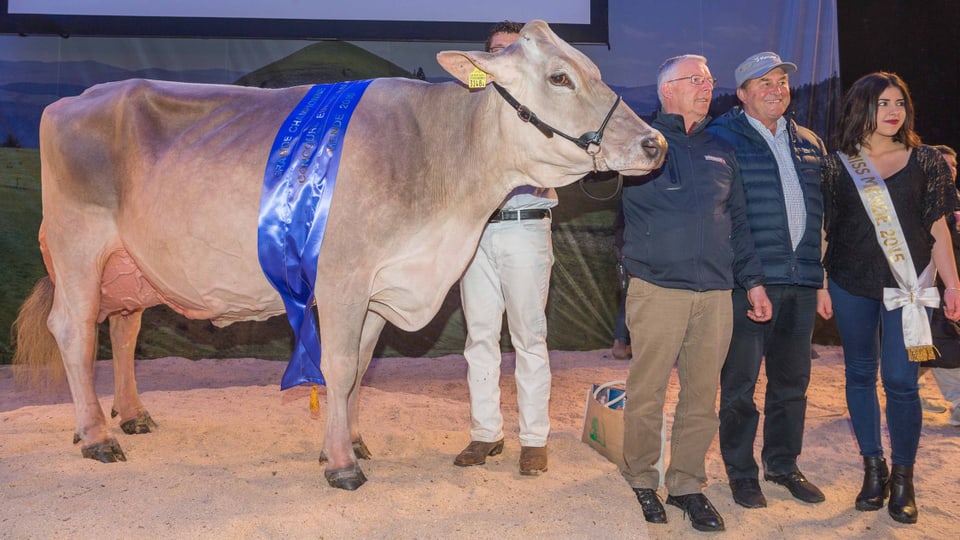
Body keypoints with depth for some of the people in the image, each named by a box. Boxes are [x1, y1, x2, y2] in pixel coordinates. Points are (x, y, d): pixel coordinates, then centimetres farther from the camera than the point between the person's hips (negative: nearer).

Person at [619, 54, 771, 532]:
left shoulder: (720, 153, 19)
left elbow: (738, 223, 21)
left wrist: (753, 280, 15)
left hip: (715, 294, 5)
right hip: (657, 290, -4)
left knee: (702, 395, 7)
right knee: (647, 392, -1)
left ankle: (686, 483, 20)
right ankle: (641, 480, 15)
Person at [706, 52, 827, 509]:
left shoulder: (809, 144, 15)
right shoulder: (721, 138, -3)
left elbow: (824, 210, 19)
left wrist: (824, 274, 13)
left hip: (801, 281, 6)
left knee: (792, 380, 14)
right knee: (740, 382, 3)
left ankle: (783, 464, 29)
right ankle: (741, 472, 16)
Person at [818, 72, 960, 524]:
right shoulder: (836, 165, 3)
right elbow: (822, 230, 4)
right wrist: (820, 286, 1)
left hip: (907, 285, -1)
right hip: (851, 287, 1)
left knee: (900, 380, -4)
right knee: (860, 375, 8)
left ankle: (902, 479, 10)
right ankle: (873, 469, 22)